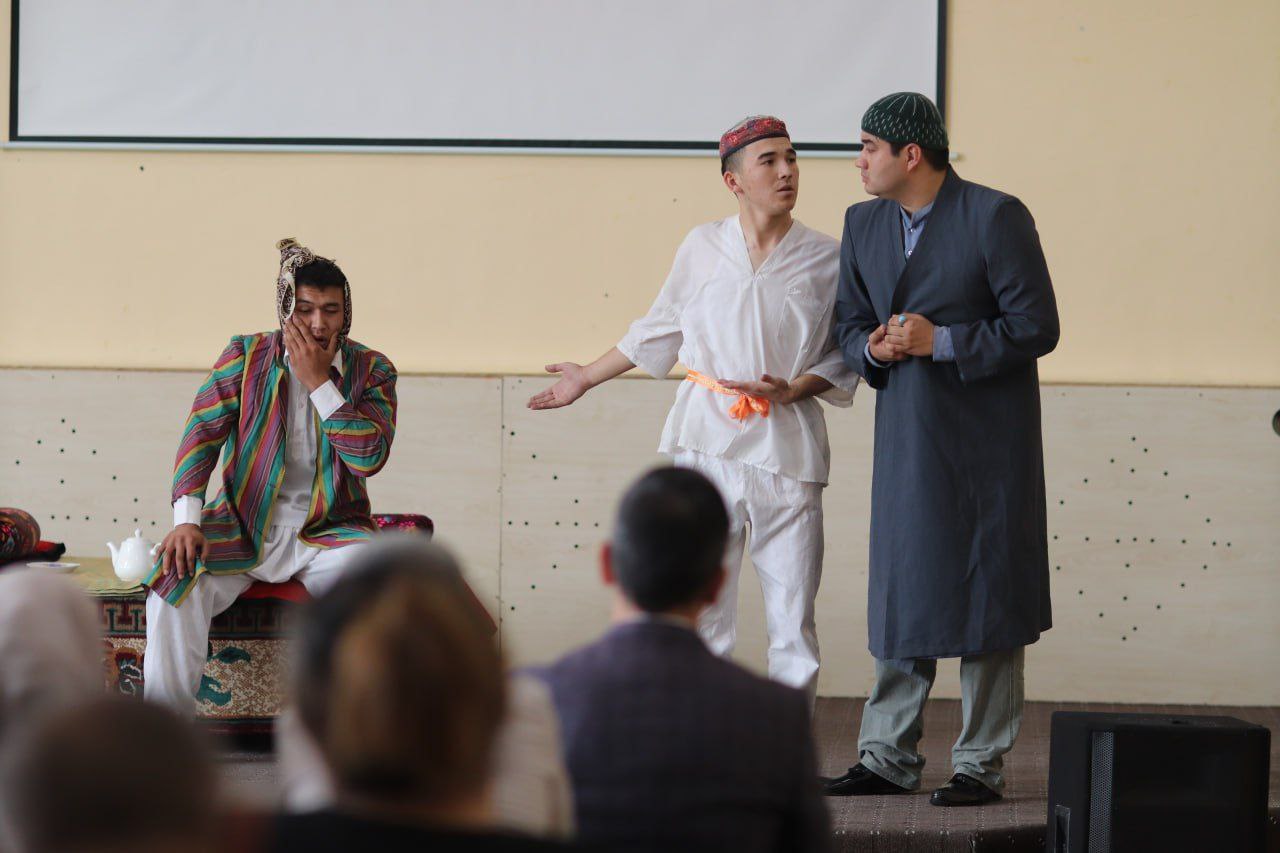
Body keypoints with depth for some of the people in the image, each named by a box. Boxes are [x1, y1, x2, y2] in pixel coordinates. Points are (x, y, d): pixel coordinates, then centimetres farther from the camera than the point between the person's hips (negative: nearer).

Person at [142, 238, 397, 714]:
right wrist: (186, 519, -20)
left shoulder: (371, 370, 3)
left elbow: (370, 456, -11)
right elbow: (201, 434, -5)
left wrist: (319, 382, -15)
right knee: (174, 581, -28)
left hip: (327, 532, 0)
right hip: (242, 527, 0)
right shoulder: (246, 357, 3)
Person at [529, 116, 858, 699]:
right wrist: (587, 379, 21)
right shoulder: (703, 247, 6)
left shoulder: (827, 259, 3)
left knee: (793, 617, -2)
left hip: (786, 445, -1)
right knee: (701, 611, 1)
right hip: (705, 439, 1)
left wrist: (794, 389, -9)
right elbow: (658, 331, 17)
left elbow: (845, 357, 8)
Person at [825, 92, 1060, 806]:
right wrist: (873, 347, -6)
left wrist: (941, 341, -18)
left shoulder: (996, 217, -10)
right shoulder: (864, 223, 9)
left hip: (985, 440, -6)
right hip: (906, 439, 6)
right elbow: (850, 322, 17)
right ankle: (889, 757, 17)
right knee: (900, 594, 9)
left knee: (985, 600, 0)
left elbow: (1037, 328, -12)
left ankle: (982, 765, 7)